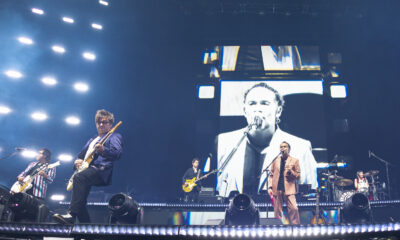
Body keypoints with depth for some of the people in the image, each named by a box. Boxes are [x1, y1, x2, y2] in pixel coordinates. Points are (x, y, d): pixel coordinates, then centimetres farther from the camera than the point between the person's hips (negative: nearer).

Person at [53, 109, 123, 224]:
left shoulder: (114, 136, 10)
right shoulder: (91, 140, 33)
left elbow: (117, 153, -10)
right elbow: (81, 155, 33)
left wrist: (104, 150, -31)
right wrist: (77, 161, 8)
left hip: (102, 171, -7)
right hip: (86, 170, 7)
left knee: (79, 177, -34)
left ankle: (71, 215, -44)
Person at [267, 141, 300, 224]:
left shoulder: (294, 160, 8)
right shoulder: (275, 160, 13)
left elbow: (298, 176, 6)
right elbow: (271, 175, 14)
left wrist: (291, 172, -14)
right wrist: (270, 187, 3)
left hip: (289, 189, -2)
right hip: (276, 189, 2)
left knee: (294, 209, -14)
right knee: (277, 211, 3)